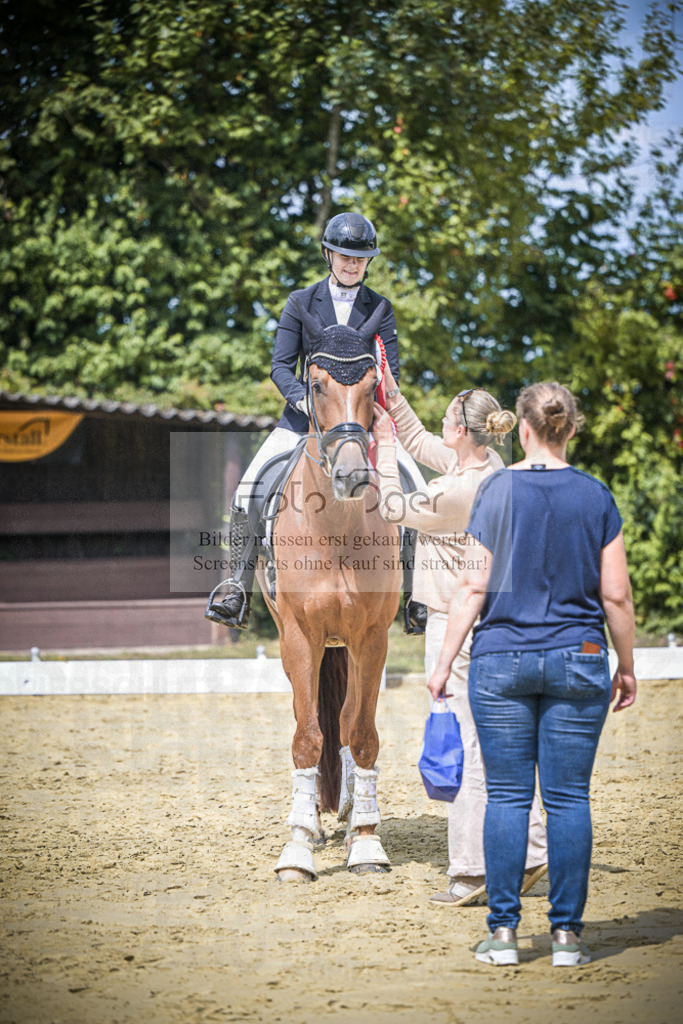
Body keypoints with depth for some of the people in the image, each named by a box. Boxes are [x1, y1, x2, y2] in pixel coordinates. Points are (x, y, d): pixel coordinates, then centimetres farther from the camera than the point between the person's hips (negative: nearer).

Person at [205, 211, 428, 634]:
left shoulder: (380, 308, 4)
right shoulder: (302, 303, 3)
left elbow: (391, 370, 0)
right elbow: (281, 366, 0)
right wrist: (302, 399, -19)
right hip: (306, 415, 0)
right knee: (248, 489, -18)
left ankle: (416, 599, -7)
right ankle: (238, 589, -13)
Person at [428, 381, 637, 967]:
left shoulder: (496, 492, -3)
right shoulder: (596, 498, 1)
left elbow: (475, 587, -5)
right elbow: (616, 595, 1)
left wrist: (445, 661, 1)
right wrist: (627, 669, 11)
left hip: (501, 660, 0)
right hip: (577, 661, 1)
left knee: (507, 796, 4)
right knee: (569, 798, 3)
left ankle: (503, 931, 3)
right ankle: (567, 935, 3)